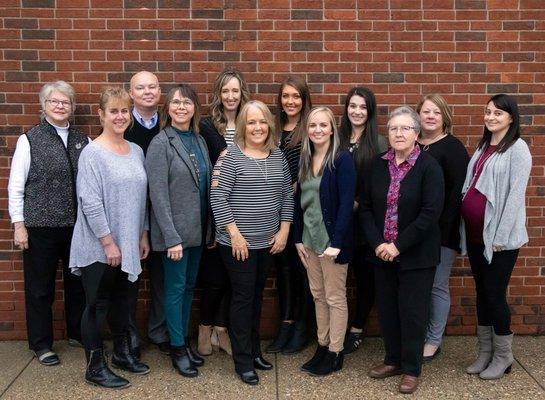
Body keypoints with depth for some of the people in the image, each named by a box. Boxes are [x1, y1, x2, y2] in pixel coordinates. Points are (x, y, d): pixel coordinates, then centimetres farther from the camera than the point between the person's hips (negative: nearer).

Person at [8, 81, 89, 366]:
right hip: (40, 226, -3)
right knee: (40, 287, 7)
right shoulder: (29, 140, -2)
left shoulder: (82, 140, 6)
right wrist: (19, 225, -6)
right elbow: (15, 186, -2)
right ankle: (41, 344, 22)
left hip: (77, 225, 3)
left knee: (78, 282, 13)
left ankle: (77, 333, 32)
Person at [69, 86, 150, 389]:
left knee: (122, 300, 18)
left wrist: (143, 235, 11)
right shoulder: (92, 153, -13)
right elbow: (90, 203, -18)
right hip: (100, 248, -6)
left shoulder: (136, 151, 8)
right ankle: (95, 367, 16)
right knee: (98, 304, 4)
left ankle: (122, 353, 34)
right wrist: (108, 243, -18)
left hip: (128, 245, 6)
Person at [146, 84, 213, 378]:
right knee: (176, 287, 4)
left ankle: (185, 341, 29)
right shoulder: (161, 144, -11)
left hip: (197, 229, 6)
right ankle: (177, 348, 18)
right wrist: (171, 237, -20)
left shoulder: (199, 140, 8)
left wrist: (209, 229, 6)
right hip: (176, 229, -6)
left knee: (190, 286, 15)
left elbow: (206, 185, 10)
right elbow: (158, 194, -16)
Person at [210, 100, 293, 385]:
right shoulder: (230, 156, -11)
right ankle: (243, 362, 13)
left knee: (257, 296, 16)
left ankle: (254, 351, 30)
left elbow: (287, 195, 11)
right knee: (243, 298, 2)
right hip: (237, 242, -5)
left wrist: (284, 230, 3)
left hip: (268, 242, 6)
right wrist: (234, 234, -17)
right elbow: (217, 196, -14)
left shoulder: (278, 156, 7)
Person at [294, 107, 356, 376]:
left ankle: (335, 353, 16)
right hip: (309, 238, 7)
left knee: (335, 297, 5)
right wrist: (298, 238, 7)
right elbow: (299, 200, 11)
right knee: (318, 295, 14)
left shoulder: (342, 160, -12)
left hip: (332, 238, -6)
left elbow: (346, 203, -17)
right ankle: (322, 346, 26)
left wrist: (336, 242, -22)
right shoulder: (305, 160, 8)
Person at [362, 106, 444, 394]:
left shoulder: (429, 166, -10)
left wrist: (398, 246, -18)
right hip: (382, 253, 4)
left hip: (416, 255, -4)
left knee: (412, 311, 4)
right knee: (387, 309, 13)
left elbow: (431, 213, -16)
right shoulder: (377, 165, 4)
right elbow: (366, 208, 3)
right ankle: (393, 360, 31)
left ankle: (411, 369, 19)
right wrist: (377, 244, -10)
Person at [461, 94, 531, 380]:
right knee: (481, 292, 13)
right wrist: (465, 229, 6)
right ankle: (485, 352, 25)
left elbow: (516, 195, -13)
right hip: (474, 234, 7)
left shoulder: (517, 148, -7)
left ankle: (503, 356, 17)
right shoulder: (483, 147, 14)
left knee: (494, 294, 0)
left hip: (498, 237, -7)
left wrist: (500, 237, -16)